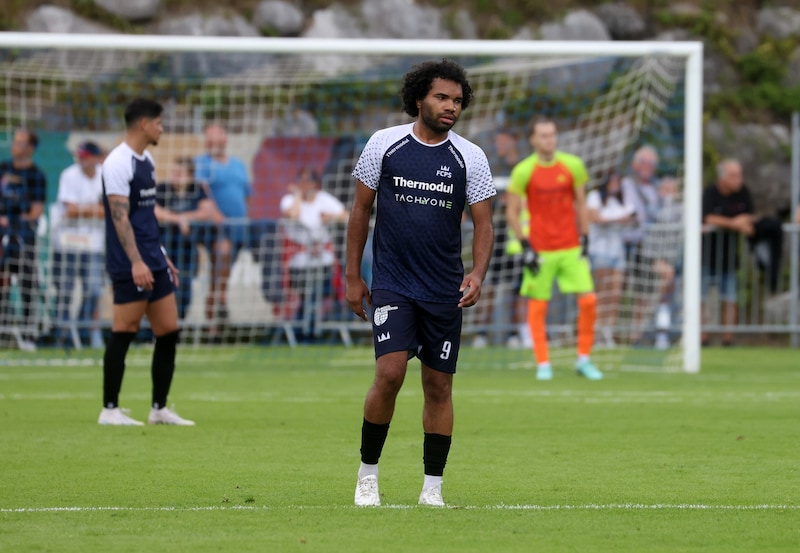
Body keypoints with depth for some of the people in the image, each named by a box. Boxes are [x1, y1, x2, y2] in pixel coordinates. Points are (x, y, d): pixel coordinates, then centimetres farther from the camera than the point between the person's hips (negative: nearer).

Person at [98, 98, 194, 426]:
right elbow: (120, 217, -20)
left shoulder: (146, 161, 16)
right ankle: (110, 409, 2)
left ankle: (160, 409, 14)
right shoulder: (118, 163, -13)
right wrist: (136, 262, -27)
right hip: (130, 265, -9)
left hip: (153, 262, 9)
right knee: (124, 332, -5)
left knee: (169, 332, 7)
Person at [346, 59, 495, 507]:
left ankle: (433, 488, 12)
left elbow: (484, 223, 2)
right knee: (390, 372, -17)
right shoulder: (384, 144, 0)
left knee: (439, 385, 3)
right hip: (392, 284, -2)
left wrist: (477, 276, -15)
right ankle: (368, 474, -1)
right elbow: (361, 210, 7)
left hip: (445, 290, 2)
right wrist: (353, 276, 5)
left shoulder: (470, 158, 1)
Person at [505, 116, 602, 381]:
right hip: (540, 249, -2)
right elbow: (512, 211, 0)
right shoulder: (523, 171, -6)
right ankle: (543, 364, 9)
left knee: (588, 300, -5)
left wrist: (584, 240, 5)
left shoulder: (572, 165, 0)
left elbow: (580, 205, 9)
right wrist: (525, 246, -7)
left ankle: (584, 359, 8)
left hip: (571, 248, 2)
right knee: (537, 306, -1)